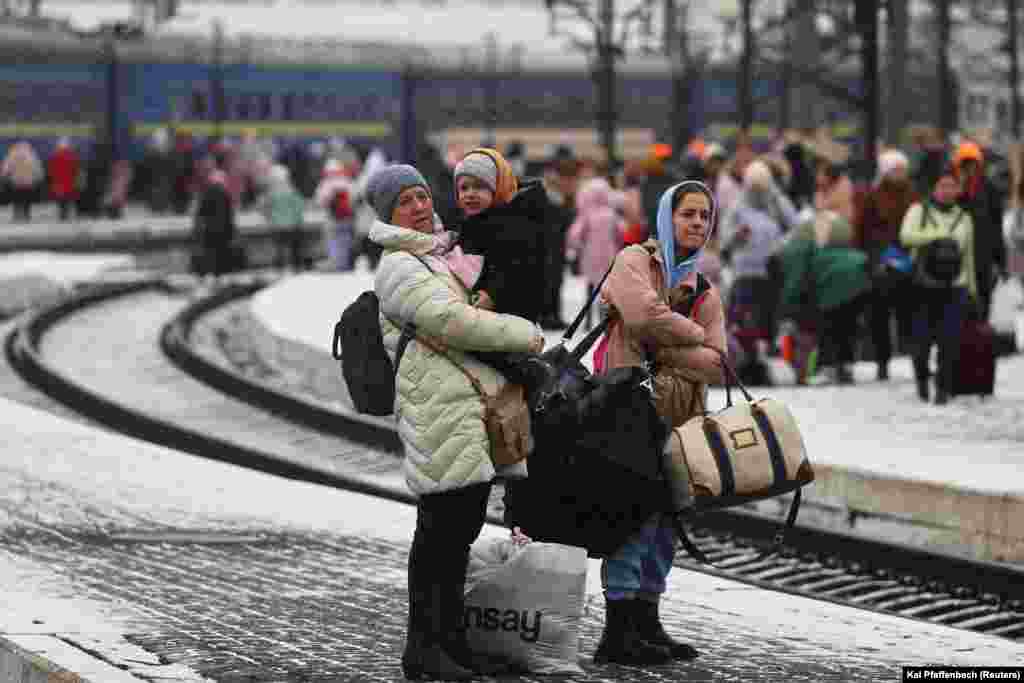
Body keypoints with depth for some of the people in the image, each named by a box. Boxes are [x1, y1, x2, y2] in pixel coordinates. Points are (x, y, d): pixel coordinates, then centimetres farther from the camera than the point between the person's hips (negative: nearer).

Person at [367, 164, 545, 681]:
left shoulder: (443, 252, 22)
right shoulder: (398, 267, -8)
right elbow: (450, 321, -18)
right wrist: (524, 335, -11)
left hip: (477, 405, 9)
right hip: (439, 408, -9)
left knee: (462, 527, 11)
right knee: (440, 527, -8)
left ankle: (452, 639, 17)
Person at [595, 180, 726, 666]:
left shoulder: (704, 292, 19)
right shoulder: (635, 262, 2)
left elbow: (715, 366, 7)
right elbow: (646, 314, -19)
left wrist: (661, 348, -7)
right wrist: (693, 335, -2)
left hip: (679, 419, 7)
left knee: (665, 520, 9)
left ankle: (646, 625, 17)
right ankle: (617, 633, -12)